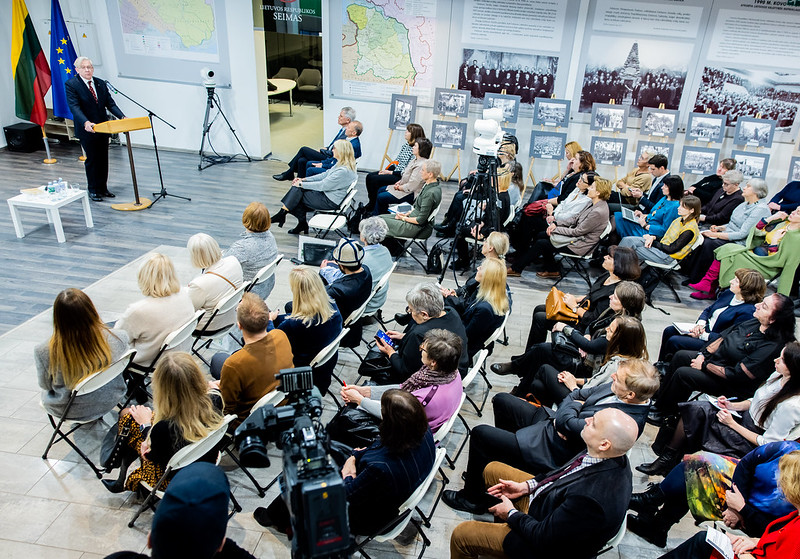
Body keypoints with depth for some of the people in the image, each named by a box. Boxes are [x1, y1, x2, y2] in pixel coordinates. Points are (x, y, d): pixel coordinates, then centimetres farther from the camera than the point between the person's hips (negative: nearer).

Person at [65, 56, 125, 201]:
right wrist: (85, 122, -36)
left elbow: (110, 103, 3)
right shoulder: (71, 84, -8)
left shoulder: (101, 83, 8)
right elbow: (74, 107, -20)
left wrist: (122, 117, -14)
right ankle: (93, 190, 16)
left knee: (103, 159, 11)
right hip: (87, 129, -5)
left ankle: (103, 188, 24)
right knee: (91, 159, 3)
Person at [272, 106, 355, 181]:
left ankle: (289, 174, 8)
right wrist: (326, 148, 9)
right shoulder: (342, 129, 10)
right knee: (302, 161, -3)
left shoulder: (346, 134, -22)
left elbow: (333, 153, -23)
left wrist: (321, 151, -8)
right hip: (327, 155, 9)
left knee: (304, 149, -6)